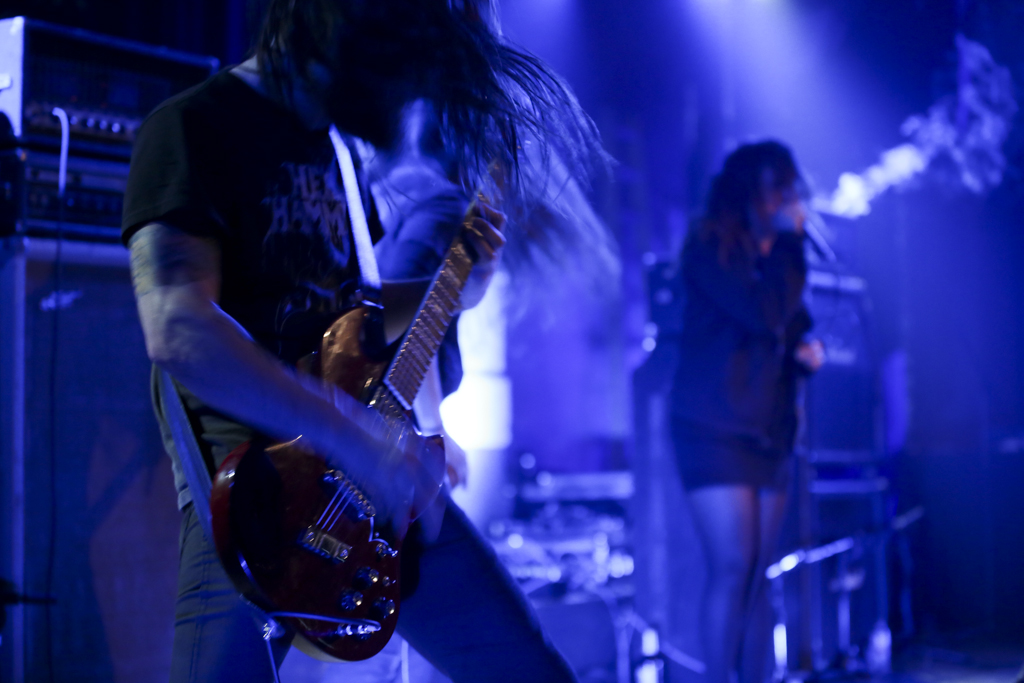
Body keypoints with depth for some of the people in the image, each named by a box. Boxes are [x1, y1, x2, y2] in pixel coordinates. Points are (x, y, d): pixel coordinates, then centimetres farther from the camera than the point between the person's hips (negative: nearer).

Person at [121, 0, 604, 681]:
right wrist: (352, 441, -25)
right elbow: (178, 329, -24)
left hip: (382, 479, 8)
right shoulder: (195, 127, -9)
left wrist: (457, 288, 13)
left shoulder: (332, 142, 18)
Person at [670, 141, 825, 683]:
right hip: (715, 429, -7)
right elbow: (763, 315, -19)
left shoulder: (778, 256, 16)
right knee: (731, 568, -13)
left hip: (769, 431, 7)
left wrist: (806, 352, 4)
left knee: (758, 577, 5)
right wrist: (788, 242, -12)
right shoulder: (711, 246, -6)